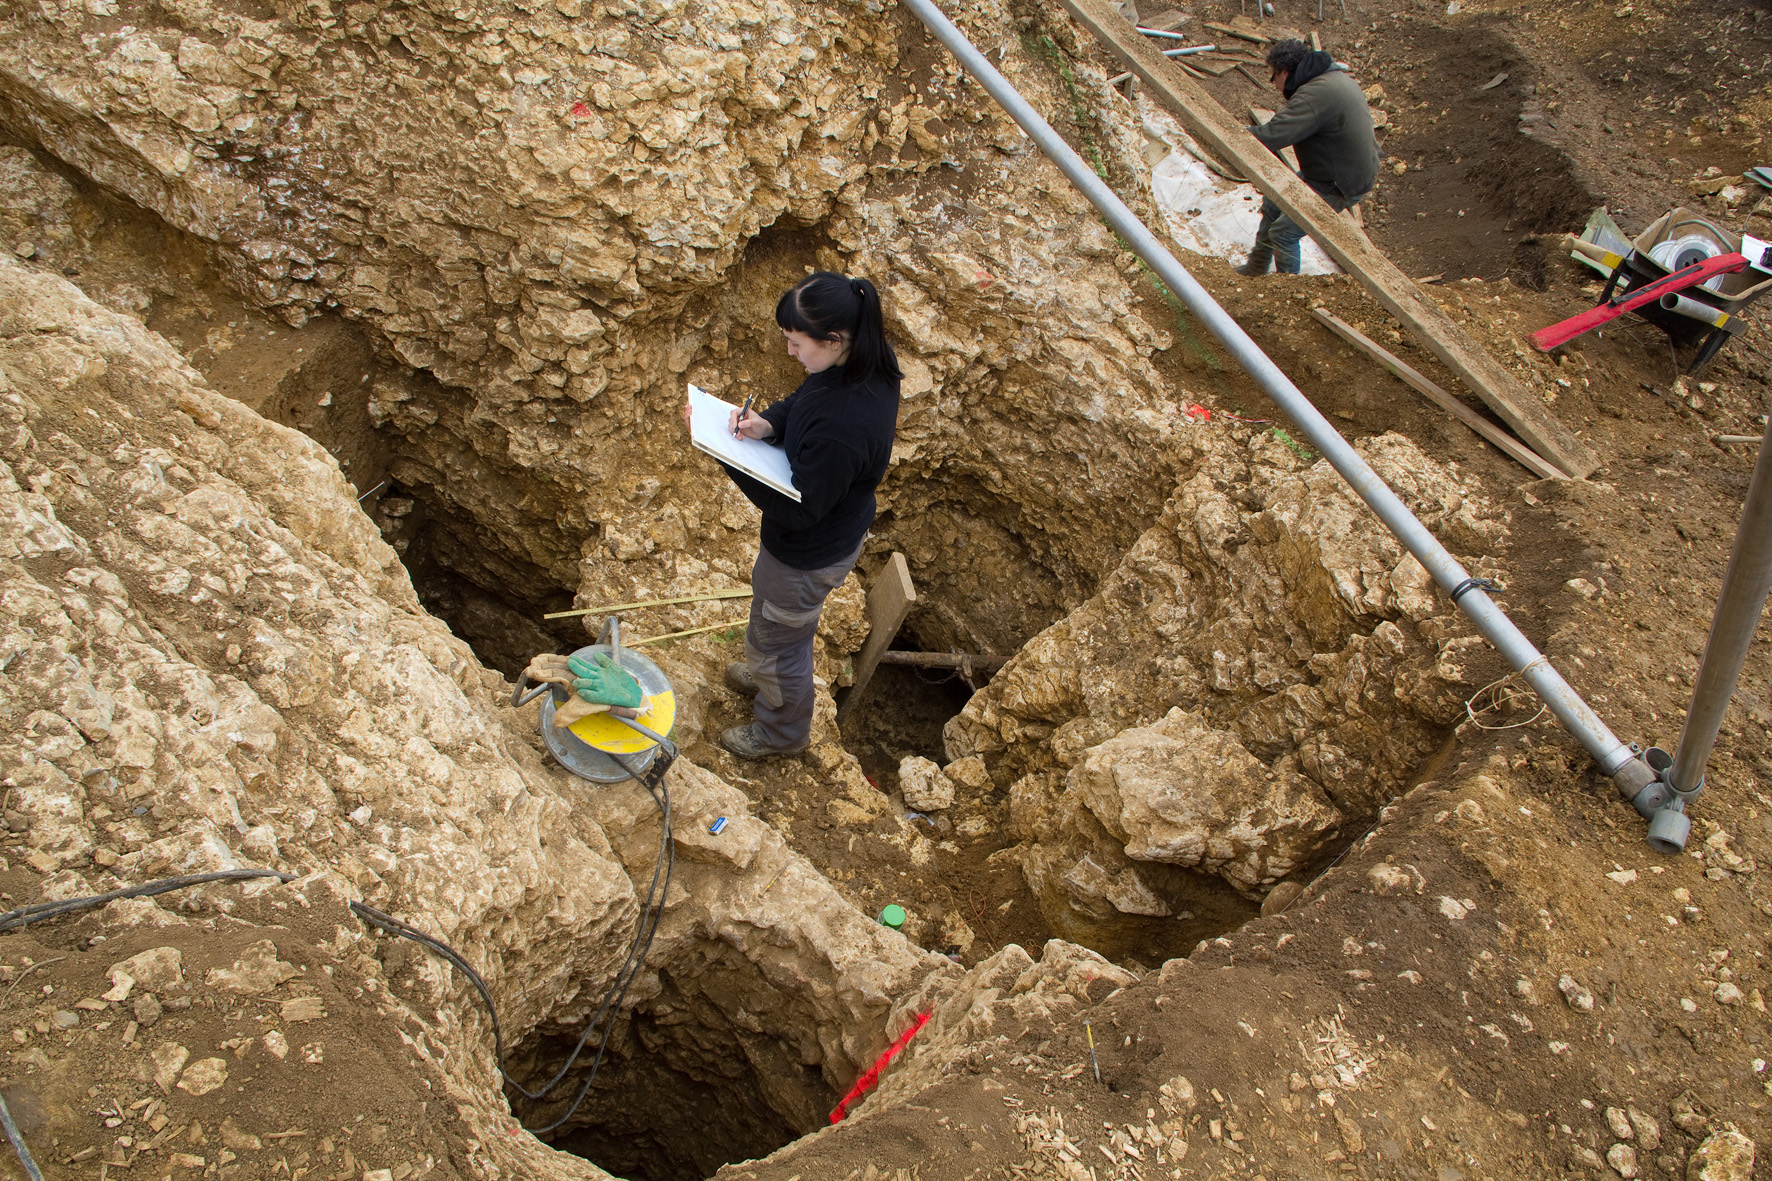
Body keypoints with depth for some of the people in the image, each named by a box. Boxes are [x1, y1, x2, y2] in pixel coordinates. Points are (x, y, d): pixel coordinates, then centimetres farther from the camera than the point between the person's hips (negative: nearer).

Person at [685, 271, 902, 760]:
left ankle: (781, 731, 48)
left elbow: (796, 510, -31)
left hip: (809, 556, -9)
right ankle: (769, 674, 66)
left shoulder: (844, 425, -43)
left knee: (777, 637, 19)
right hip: (839, 530, 9)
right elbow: (800, 403, 4)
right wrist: (768, 423, -17)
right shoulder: (866, 362, -15)